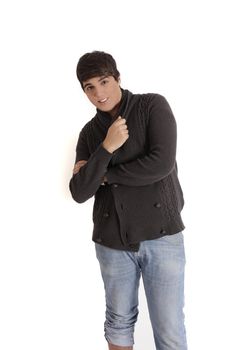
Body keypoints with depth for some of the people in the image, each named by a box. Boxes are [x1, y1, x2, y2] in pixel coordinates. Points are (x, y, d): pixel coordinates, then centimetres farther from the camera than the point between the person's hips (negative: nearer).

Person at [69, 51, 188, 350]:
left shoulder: (153, 106, -3)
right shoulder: (89, 133, 7)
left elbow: (161, 163, -17)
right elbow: (79, 193, -3)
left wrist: (103, 174, -6)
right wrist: (107, 148, -16)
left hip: (162, 235, -3)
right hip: (112, 241, 4)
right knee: (119, 322, 17)